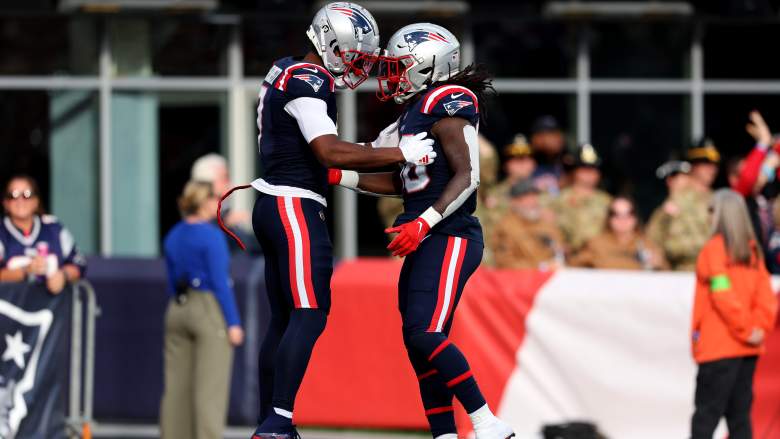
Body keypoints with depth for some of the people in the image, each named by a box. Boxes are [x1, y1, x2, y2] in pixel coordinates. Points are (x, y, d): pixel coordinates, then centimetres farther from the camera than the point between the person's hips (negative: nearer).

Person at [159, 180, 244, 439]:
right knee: (210, 388, -6)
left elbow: (172, 282, 14)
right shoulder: (211, 235, -11)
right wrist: (233, 323, -12)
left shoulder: (172, 237, 10)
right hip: (210, 310, -7)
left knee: (176, 386, 8)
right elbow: (220, 281, -14)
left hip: (177, 311, 7)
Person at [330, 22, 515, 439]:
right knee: (419, 344, 6)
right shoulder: (413, 113, 18)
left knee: (425, 335, -20)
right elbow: (399, 182, 25)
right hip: (427, 242, 10)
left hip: (449, 238, -10)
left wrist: (423, 223, -25)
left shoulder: (447, 106, -11)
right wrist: (338, 177, 20)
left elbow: (467, 176, -18)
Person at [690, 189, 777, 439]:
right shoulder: (752, 250, 12)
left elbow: (723, 294, -17)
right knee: (739, 413, 8)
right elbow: (766, 298, 5)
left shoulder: (714, 248, -9)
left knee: (706, 414, -7)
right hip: (747, 351, 7)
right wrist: (758, 328, -1)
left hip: (718, 349, -7)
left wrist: (746, 329, -11)